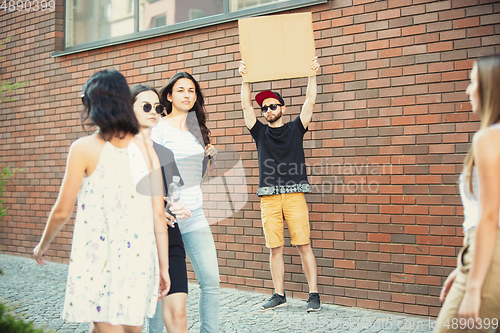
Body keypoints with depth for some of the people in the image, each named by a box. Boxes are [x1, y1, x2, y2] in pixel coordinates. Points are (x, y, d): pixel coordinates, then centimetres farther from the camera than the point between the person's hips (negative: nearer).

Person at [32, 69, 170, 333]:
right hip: (140, 259, 4)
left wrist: (43, 245, 17)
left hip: (99, 258, -4)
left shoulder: (84, 148, -7)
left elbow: (62, 212, -2)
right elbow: (158, 214, 2)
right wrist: (163, 266, 8)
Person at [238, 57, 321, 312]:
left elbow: (310, 102, 6)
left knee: (303, 245, -5)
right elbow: (246, 106, 10)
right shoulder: (260, 132, 16)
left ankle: (314, 294, 1)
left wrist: (312, 74, 2)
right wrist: (245, 78, 5)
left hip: (294, 194, -2)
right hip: (269, 197, 2)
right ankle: (279, 295, 13)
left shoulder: (295, 129, 12)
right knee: (275, 248, 3)